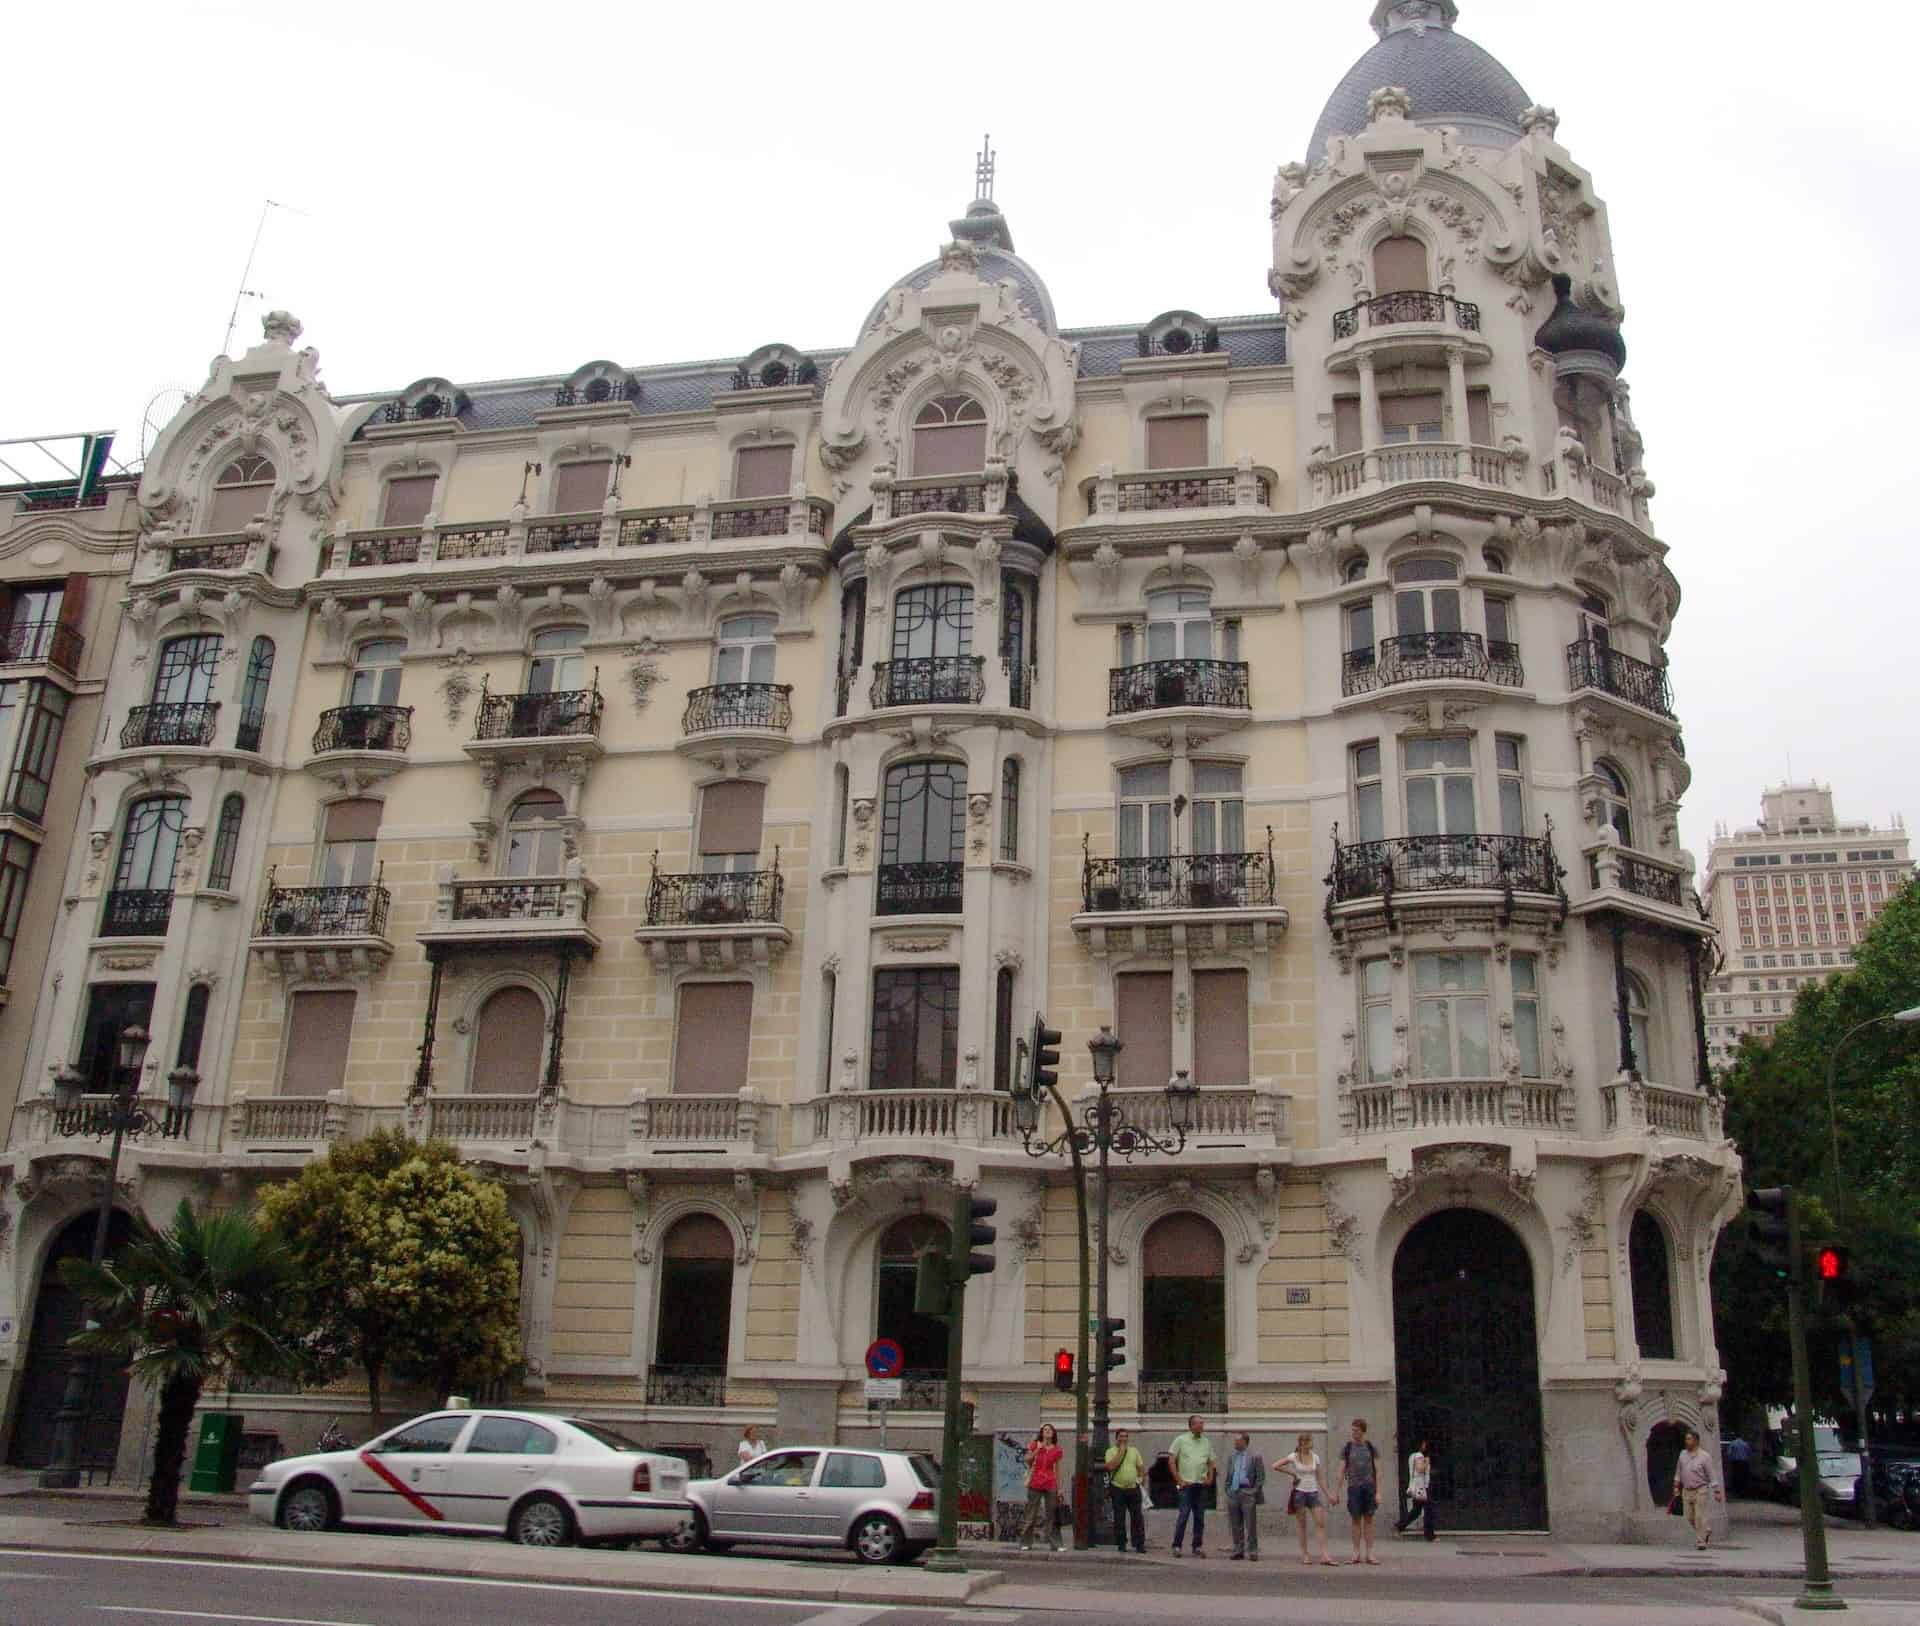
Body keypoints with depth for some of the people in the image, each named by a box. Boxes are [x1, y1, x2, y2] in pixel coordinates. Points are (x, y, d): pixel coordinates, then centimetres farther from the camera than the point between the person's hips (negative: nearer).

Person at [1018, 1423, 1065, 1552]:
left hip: (1050, 1484, 2)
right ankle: (1026, 1543, 5)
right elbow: (1027, 1461, -4)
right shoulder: (1035, 1445, 4)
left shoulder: (1056, 1450, 7)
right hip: (1035, 1484, -2)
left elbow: (1057, 1470, 10)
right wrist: (1037, 1449, -14)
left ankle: (1053, 1544, 4)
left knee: (1051, 1515, 1)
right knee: (1031, 1515, -1)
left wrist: (1059, 1488, 7)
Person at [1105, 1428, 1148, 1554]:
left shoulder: (1134, 1450, 12)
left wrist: (1141, 1479, 0)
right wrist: (1121, 1451, -13)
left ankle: (1139, 1544, 5)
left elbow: (1141, 1467, 14)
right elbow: (1111, 1466, -17)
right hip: (1118, 1489, -3)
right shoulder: (1111, 1451, -1)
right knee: (1119, 1519, 0)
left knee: (1138, 1517, 0)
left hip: (1134, 1488, 3)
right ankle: (1121, 1544, 9)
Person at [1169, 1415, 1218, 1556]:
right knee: (1183, 1515, -9)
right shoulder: (1181, 1440, -1)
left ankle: (1197, 1547, 14)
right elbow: (1172, 1461, -2)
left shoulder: (1207, 1442, 12)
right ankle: (1176, 1546, -2)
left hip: (1202, 1485, 5)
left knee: (1200, 1517, 7)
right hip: (1186, 1484, -4)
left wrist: (1210, 1478, 4)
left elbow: (1211, 1462, 19)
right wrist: (1179, 1480, -7)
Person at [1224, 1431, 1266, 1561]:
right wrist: (1228, 1490, 8)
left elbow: (1260, 1477, -4)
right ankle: (1238, 1549, 15)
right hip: (1233, 1493, 5)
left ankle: (1252, 1551, 2)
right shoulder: (1232, 1457, 15)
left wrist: (1255, 1491, -10)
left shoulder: (1255, 1456, -2)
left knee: (1250, 1524, -4)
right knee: (1235, 1524, 7)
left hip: (1248, 1493, -5)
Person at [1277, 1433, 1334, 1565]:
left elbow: (1319, 1478, 12)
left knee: (1321, 1523, -7)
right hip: (1300, 1493, -3)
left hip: (1313, 1493, 3)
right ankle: (1304, 1555, 11)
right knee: (1302, 1525, 3)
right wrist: (1291, 1472, -4)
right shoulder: (1294, 1457, -5)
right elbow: (1275, 1466, -6)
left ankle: (1324, 1555, -8)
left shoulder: (1315, 1457, 6)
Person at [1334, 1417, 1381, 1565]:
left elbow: (1377, 1471, 3)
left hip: (1369, 1486, 0)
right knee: (1356, 1520, 2)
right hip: (1354, 1486, 0)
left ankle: (1369, 1554, 4)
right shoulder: (1347, 1448, 4)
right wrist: (1336, 1492, 3)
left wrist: (1378, 1492, -4)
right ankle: (1356, 1553, 6)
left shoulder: (1371, 1447, 4)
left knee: (1369, 1520, 1)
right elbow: (1342, 1471, 6)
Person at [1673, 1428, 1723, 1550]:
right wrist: (1676, 1486, 13)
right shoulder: (1683, 1454, 7)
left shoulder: (1704, 1457, -8)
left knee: (1700, 1517, -6)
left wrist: (1717, 1491, -8)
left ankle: (1700, 1542, 2)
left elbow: (1711, 1475, -6)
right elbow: (1678, 1471, 15)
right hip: (1686, 1491, 5)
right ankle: (1706, 1531, 32)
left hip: (1700, 1491, -5)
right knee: (1690, 1517, 9)